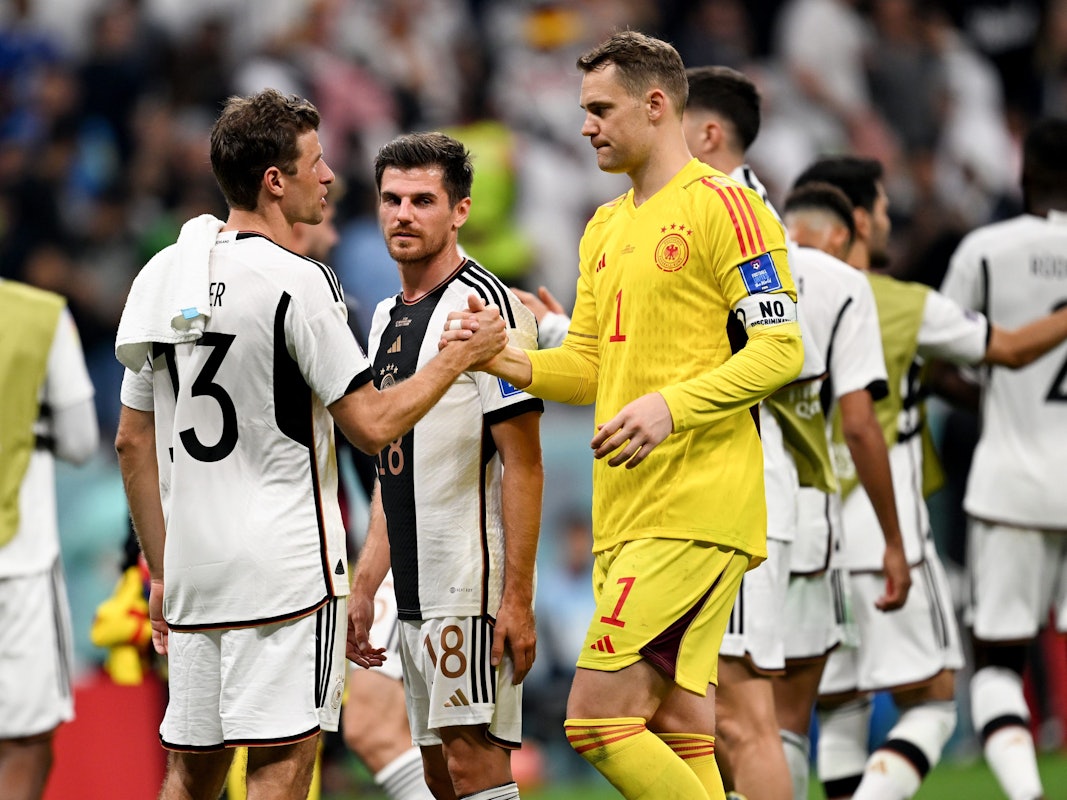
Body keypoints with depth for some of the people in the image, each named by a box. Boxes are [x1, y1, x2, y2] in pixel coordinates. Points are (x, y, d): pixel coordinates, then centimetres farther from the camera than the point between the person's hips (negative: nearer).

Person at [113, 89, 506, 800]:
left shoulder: (161, 276, 9)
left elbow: (134, 441, 14)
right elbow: (373, 426, -11)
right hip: (288, 567, -7)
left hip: (193, 570, 7)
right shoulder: (296, 282, -12)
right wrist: (461, 357, 2)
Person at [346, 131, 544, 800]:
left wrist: (518, 598, -19)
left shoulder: (487, 306, -10)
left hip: (474, 588, -9)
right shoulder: (387, 318, 17)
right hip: (416, 594, 9)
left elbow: (523, 462, -14)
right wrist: (365, 587, 17)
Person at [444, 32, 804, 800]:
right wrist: (506, 359, 1)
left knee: (598, 716, -14)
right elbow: (587, 369, 20)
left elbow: (780, 349, -12)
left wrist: (672, 405, -23)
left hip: (694, 510, -9)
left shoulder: (721, 205, -6)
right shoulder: (605, 228, 20)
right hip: (627, 513, 9)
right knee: (677, 729, 6)